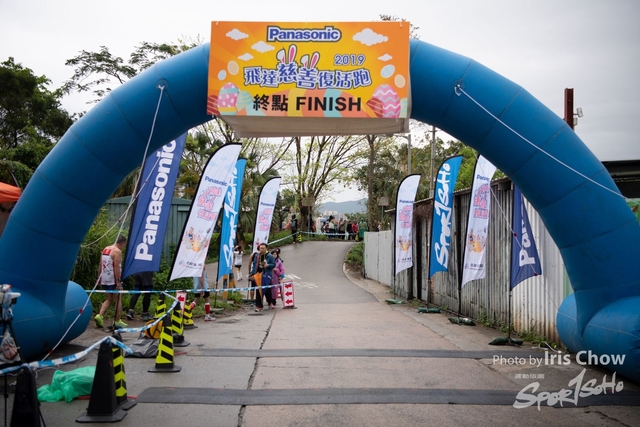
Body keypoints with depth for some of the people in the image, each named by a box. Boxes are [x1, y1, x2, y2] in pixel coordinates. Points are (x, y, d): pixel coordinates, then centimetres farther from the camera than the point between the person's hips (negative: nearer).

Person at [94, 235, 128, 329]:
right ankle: (117, 322, 5)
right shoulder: (117, 251, -12)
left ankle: (99, 316, 3)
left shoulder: (105, 249, 13)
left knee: (109, 299, 19)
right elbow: (116, 267, -19)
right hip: (113, 280, -8)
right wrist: (118, 282, -19)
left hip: (104, 279, 8)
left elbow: (101, 265, 16)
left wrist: (99, 278, 20)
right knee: (118, 300, 3)